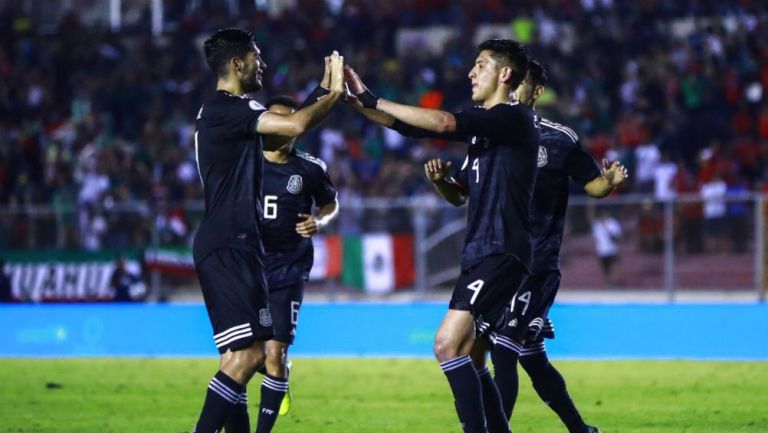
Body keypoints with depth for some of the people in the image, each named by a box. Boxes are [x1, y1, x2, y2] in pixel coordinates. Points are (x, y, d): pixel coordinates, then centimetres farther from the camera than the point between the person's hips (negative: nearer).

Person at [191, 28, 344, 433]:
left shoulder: (224, 111, 18)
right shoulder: (226, 108, -13)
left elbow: (277, 137, 29)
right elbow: (295, 125, -23)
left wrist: (326, 94, 24)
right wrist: (334, 94, -6)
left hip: (233, 245, 11)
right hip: (228, 245, -11)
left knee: (242, 354, 11)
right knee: (247, 353, -15)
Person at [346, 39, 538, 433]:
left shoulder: (514, 119, -11)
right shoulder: (485, 126, 18)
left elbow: (445, 123, -23)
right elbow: (460, 195, 23)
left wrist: (374, 102, -20)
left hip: (501, 253, -10)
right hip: (480, 253, 10)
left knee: (449, 345, -20)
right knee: (468, 361, 11)